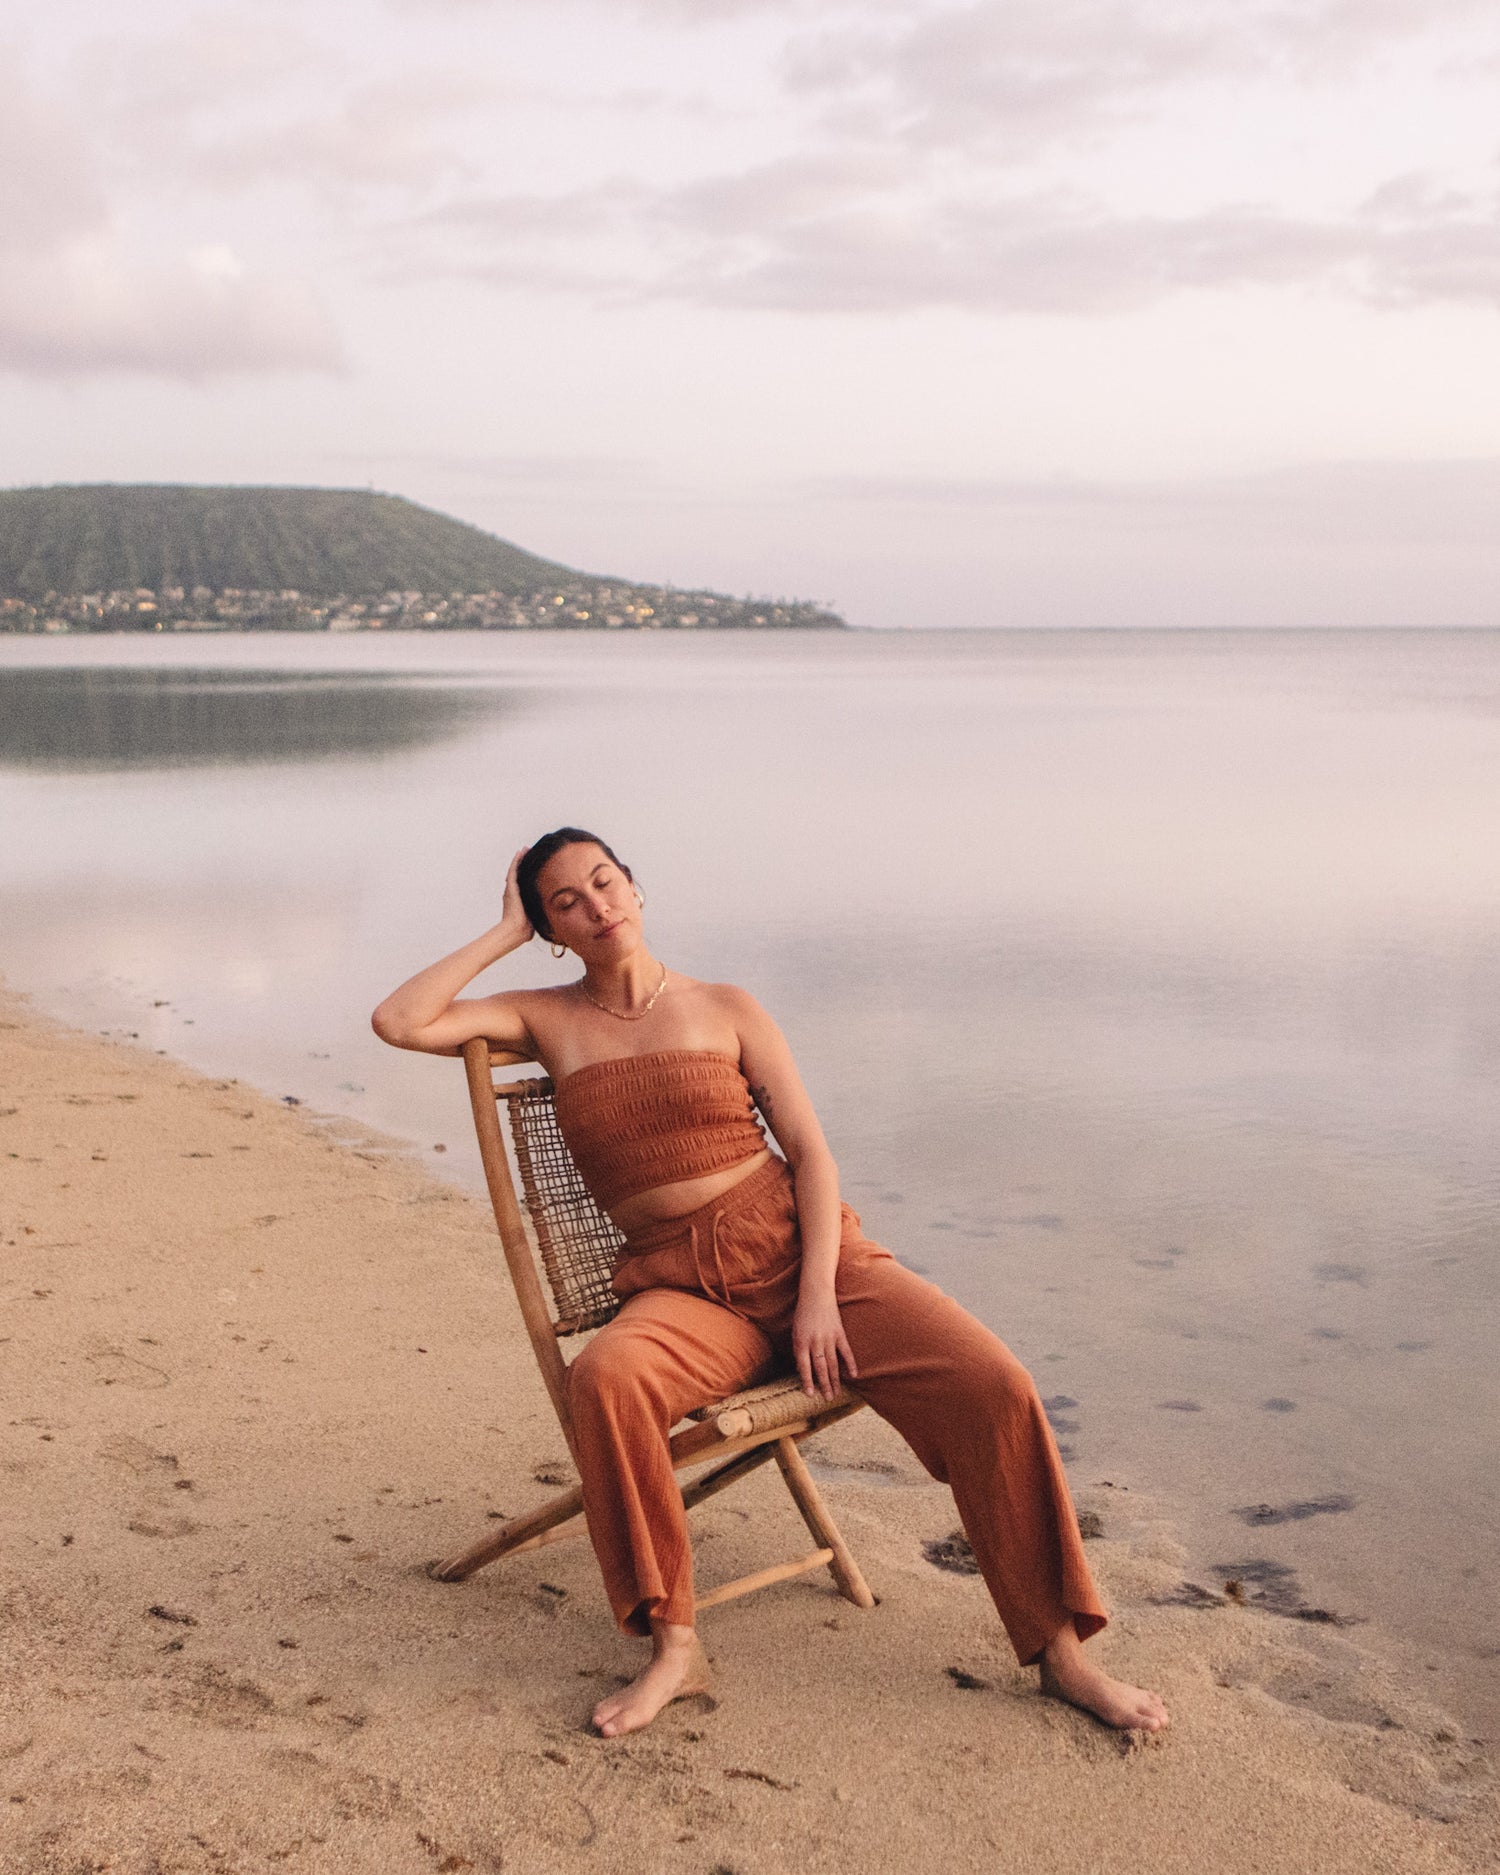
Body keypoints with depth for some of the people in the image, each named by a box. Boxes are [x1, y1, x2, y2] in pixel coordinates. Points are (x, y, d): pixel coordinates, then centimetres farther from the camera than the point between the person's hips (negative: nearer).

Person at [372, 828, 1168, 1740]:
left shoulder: (726, 1008, 8)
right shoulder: (549, 1020, 10)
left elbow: (811, 1151, 2)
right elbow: (399, 1022, -2)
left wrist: (818, 1296, -12)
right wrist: (506, 932, 5)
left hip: (801, 1247, 0)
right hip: (683, 1289, 0)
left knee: (995, 1386, -21)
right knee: (604, 1377, -36)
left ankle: (1061, 1651, -7)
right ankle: (675, 1648, -24)